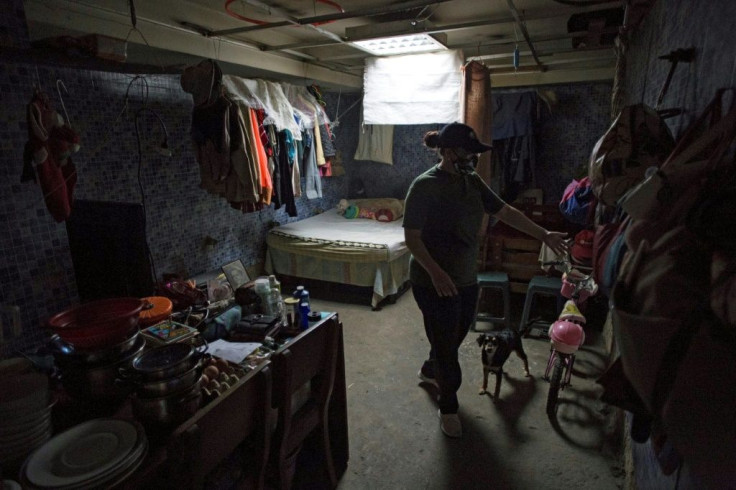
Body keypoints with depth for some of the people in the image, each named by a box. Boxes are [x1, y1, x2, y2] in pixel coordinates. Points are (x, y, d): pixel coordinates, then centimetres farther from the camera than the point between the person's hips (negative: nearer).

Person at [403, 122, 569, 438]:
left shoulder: (472, 182, 4)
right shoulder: (425, 186, -18)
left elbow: (505, 212, 9)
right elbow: (412, 237, -19)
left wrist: (543, 235, 7)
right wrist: (436, 273, -28)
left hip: (467, 280, 8)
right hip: (434, 284, -7)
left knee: (455, 337, 23)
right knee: (445, 343, 6)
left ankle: (429, 371, 53)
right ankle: (448, 408, 29)